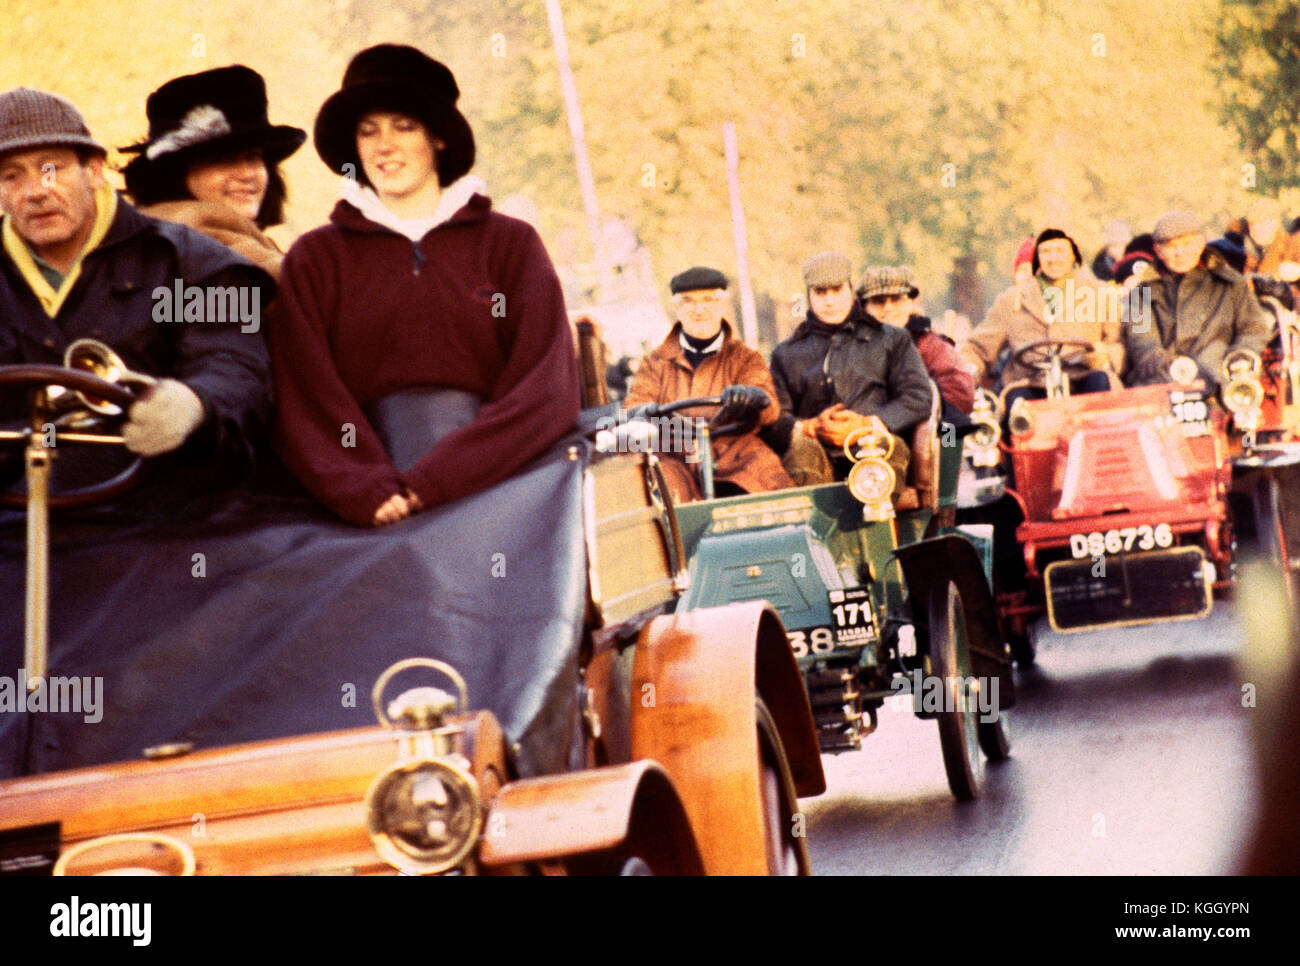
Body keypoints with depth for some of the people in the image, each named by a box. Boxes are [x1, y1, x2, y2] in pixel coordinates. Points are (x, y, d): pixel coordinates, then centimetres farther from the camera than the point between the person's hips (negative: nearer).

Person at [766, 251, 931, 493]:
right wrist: (811, 427, -11)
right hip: (822, 460, 0)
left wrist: (867, 425, -8)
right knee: (802, 449, -33)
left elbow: (919, 399, 8)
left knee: (892, 446, -34)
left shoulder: (891, 340, 23)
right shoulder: (787, 353, 25)